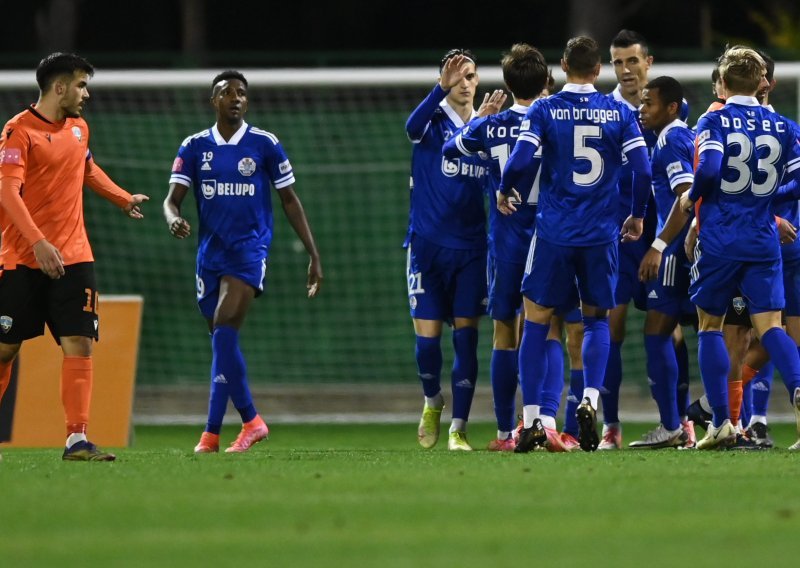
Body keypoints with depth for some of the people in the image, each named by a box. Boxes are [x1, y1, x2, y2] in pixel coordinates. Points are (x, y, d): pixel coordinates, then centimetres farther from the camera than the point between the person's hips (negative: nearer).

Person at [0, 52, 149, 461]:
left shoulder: (78, 128, 12)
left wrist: (124, 200, 36)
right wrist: (38, 242, -32)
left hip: (73, 258, 6)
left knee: (79, 345, -7)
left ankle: (77, 440, -9)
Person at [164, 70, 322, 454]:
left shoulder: (265, 145, 1)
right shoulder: (194, 147, 6)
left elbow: (290, 200, 7)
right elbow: (173, 197, 1)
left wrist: (313, 255, 5)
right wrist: (173, 219, -24)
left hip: (249, 249, -4)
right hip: (210, 252, 4)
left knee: (224, 331, -21)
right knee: (223, 343, 6)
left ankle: (212, 432, -21)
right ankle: (250, 420, 21)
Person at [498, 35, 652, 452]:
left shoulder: (544, 110, -3)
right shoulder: (619, 113, 2)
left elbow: (520, 160, -13)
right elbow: (643, 170, -3)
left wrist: (503, 192, 7)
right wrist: (637, 215, 12)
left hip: (554, 231, -1)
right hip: (601, 233, 1)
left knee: (536, 320, 8)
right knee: (596, 319, 16)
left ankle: (531, 421, 4)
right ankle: (590, 400, -7)